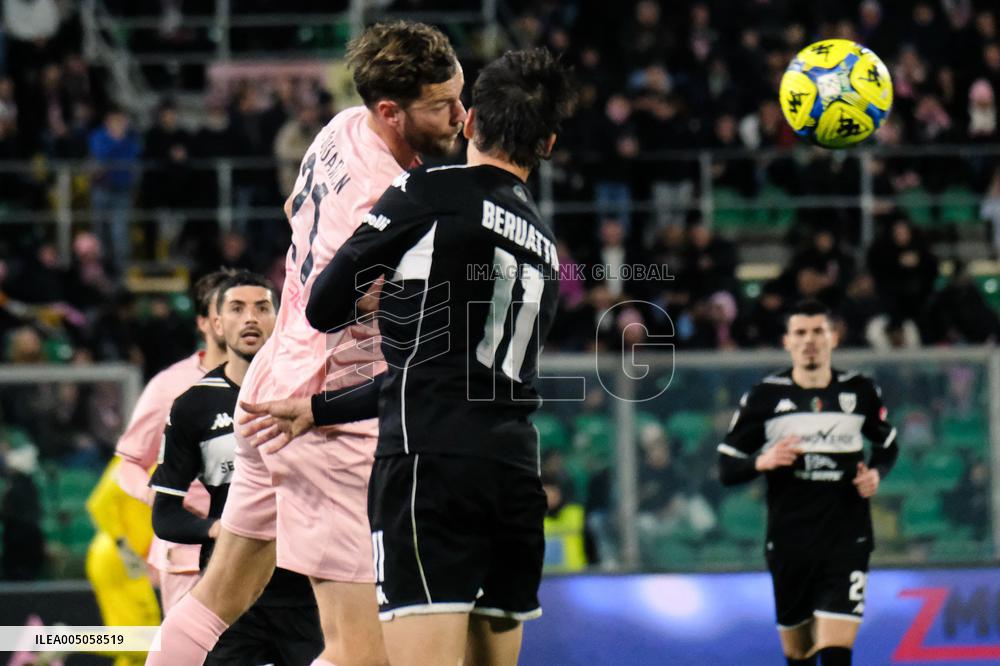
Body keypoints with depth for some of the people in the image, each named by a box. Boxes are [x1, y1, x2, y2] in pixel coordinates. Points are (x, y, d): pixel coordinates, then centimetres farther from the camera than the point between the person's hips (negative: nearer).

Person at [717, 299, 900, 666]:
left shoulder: (860, 391, 4)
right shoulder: (765, 396, 1)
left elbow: (888, 444, 21)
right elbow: (726, 468, 2)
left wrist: (876, 472, -1)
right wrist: (762, 462, -19)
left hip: (847, 542, -1)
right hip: (789, 543, 1)